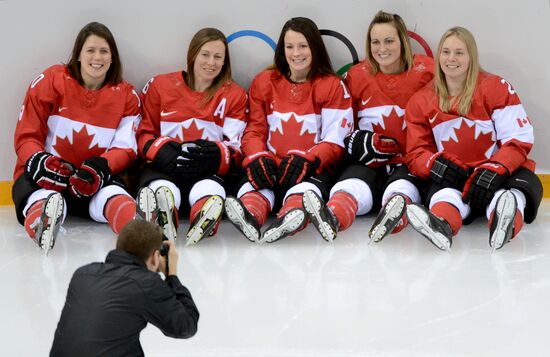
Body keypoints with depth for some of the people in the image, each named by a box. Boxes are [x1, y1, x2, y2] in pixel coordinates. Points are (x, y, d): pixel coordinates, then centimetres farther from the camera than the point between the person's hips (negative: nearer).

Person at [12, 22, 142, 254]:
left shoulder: (126, 96, 7)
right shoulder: (50, 82, -1)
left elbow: (125, 148, 0)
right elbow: (26, 136, 0)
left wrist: (100, 167, -23)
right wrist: (39, 161, -23)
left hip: (94, 180, 1)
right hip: (42, 174, -1)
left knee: (113, 193, -36)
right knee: (42, 199, -39)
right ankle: (42, 225, -74)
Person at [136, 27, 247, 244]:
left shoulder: (234, 95, 13)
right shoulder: (160, 86, 13)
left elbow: (237, 149, 5)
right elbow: (143, 133, 12)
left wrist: (216, 156, -20)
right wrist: (162, 151, -12)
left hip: (210, 171, 0)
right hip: (163, 168, 0)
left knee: (211, 188, -39)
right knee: (160, 188, -39)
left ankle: (204, 223, -70)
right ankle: (160, 219, -70)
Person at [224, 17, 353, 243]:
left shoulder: (332, 86, 8)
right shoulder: (263, 82, 15)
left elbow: (335, 140, -1)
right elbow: (254, 130, 10)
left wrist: (307, 161, -20)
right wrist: (258, 158, -14)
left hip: (313, 167, -2)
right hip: (271, 165, 2)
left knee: (306, 187, -38)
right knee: (254, 181, -34)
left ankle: (293, 215, -72)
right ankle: (249, 214, -67)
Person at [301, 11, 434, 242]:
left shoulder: (425, 72, -1)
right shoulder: (357, 76, 7)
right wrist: (358, 144, -7)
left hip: (411, 163, -2)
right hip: (368, 162, 2)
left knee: (402, 185, -36)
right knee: (353, 182, -32)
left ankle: (395, 215, -70)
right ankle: (333, 217, -63)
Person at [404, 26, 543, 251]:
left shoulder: (496, 88, -1)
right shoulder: (421, 102, 9)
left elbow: (519, 140, -8)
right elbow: (417, 152, 7)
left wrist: (493, 172, -26)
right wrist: (436, 164, -19)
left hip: (499, 172, -1)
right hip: (453, 177, 1)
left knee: (525, 181, -37)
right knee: (444, 190, -36)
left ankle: (505, 223, -72)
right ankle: (442, 224, -72)